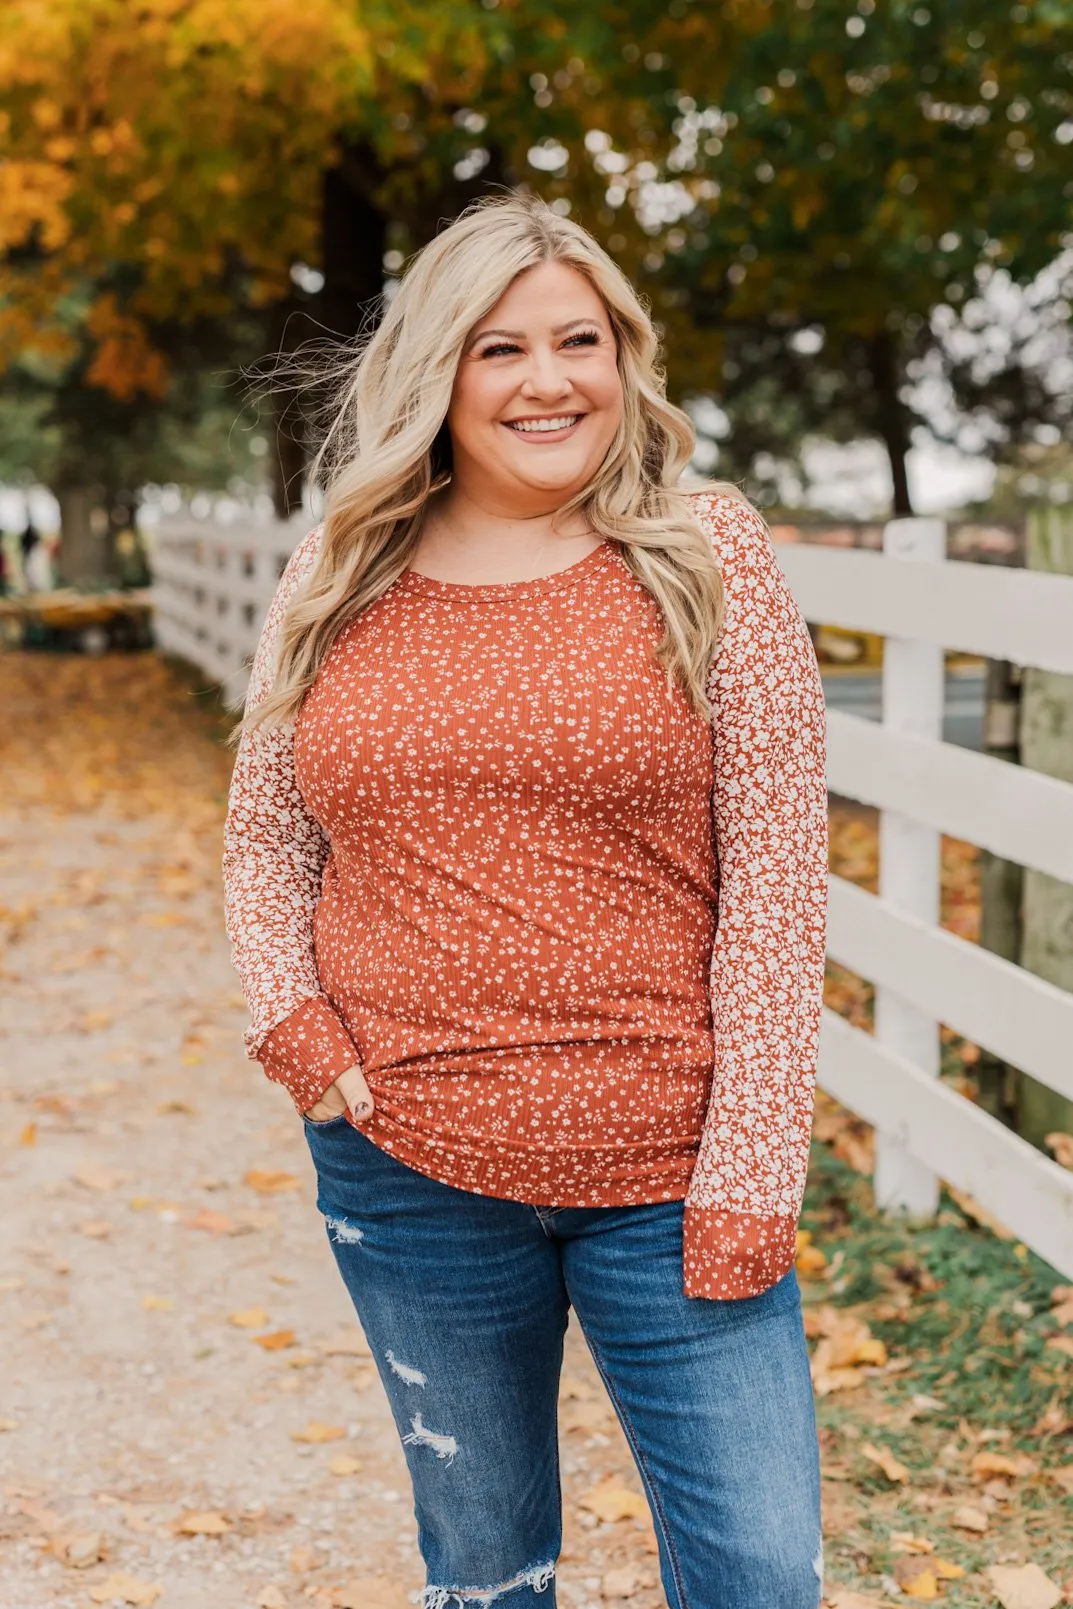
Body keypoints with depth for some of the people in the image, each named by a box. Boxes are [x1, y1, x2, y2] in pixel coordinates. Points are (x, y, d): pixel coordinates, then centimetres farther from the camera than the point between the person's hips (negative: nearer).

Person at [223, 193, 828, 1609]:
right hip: (404, 1168, 2)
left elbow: (775, 876, -7)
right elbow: (264, 837, 15)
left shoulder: (708, 562, -3)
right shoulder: (339, 589, 4)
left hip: (665, 1169, -2)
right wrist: (292, 1028, -3)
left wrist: (746, 1180, -11)